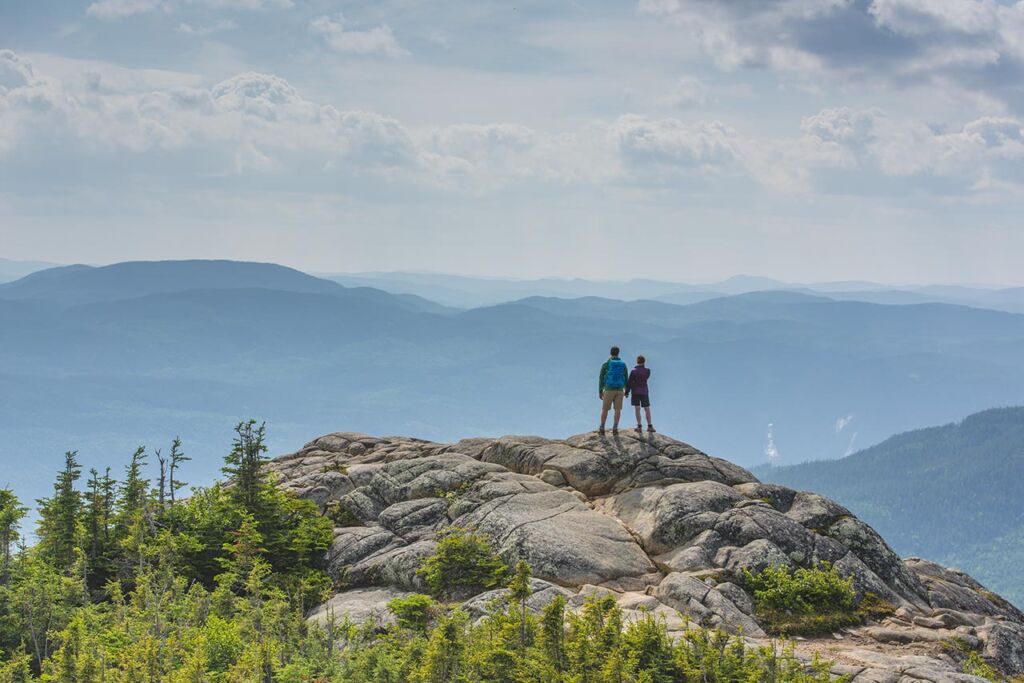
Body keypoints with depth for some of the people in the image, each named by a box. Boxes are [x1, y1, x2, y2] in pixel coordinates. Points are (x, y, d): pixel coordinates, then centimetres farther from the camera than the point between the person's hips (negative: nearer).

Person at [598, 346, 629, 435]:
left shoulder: (606, 364, -3)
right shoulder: (623, 364, 5)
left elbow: (601, 378, -4)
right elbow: (626, 378, 8)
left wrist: (600, 392, 2)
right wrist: (626, 390, 19)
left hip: (609, 390, -2)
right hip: (619, 390, 2)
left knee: (605, 409, 5)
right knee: (618, 409, 2)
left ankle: (602, 429, 3)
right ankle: (615, 429, -6)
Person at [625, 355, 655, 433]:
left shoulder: (633, 371, -10)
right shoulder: (647, 371, -3)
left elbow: (629, 382, -9)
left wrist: (627, 392, 0)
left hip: (635, 392, -2)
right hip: (644, 391, 2)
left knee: (637, 409, -3)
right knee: (647, 409, 9)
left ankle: (639, 426, -9)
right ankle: (649, 426, 6)